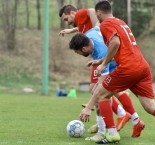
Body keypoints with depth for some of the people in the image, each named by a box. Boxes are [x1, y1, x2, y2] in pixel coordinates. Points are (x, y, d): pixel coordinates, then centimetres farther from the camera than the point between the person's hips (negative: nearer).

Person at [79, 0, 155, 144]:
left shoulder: (106, 24, 2)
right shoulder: (121, 22, 27)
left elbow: (115, 42, -16)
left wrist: (103, 64, -7)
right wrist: (100, 61, 37)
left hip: (127, 68, -7)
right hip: (144, 67, 7)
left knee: (100, 94, 10)